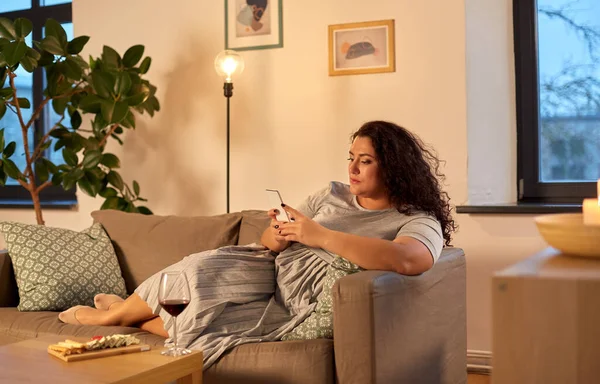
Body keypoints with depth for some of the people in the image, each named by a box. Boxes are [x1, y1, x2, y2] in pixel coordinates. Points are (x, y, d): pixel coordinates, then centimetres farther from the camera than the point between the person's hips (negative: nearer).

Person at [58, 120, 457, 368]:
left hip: (300, 307, -5)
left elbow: (408, 260, -38)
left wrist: (319, 235, -34)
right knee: (199, 272, -17)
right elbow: (269, 244, 8)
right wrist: (278, 234, -19)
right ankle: (120, 310, 13)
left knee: (201, 316, -14)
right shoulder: (334, 194, 6)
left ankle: (121, 316, 18)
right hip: (271, 274, 5)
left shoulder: (419, 222, -12)